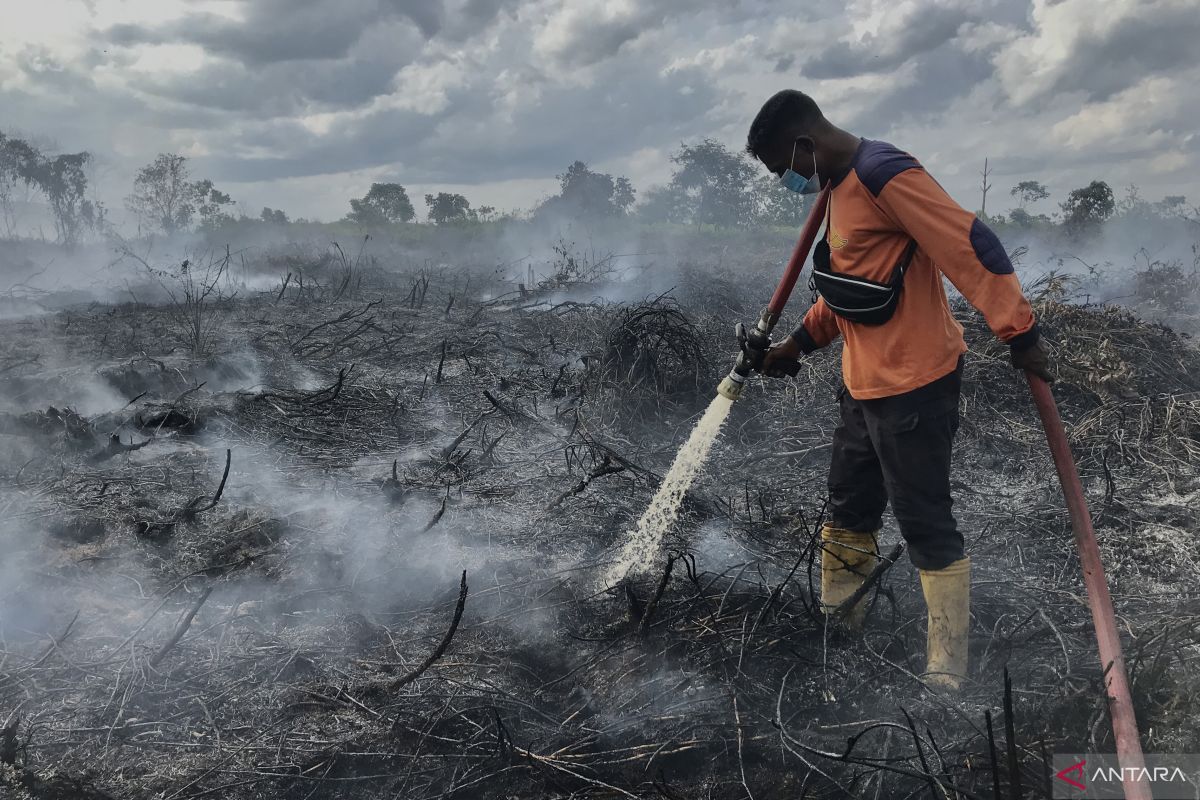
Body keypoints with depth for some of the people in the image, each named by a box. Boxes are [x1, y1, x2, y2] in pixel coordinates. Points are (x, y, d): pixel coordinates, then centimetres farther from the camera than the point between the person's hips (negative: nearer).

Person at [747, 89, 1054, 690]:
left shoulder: (885, 175, -18)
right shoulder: (840, 188, 14)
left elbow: (970, 245, -24)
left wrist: (1019, 332, -26)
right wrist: (797, 344, 20)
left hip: (915, 386, -10)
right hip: (865, 387, 10)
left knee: (925, 524, -2)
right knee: (848, 512, 19)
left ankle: (947, 673, 9)